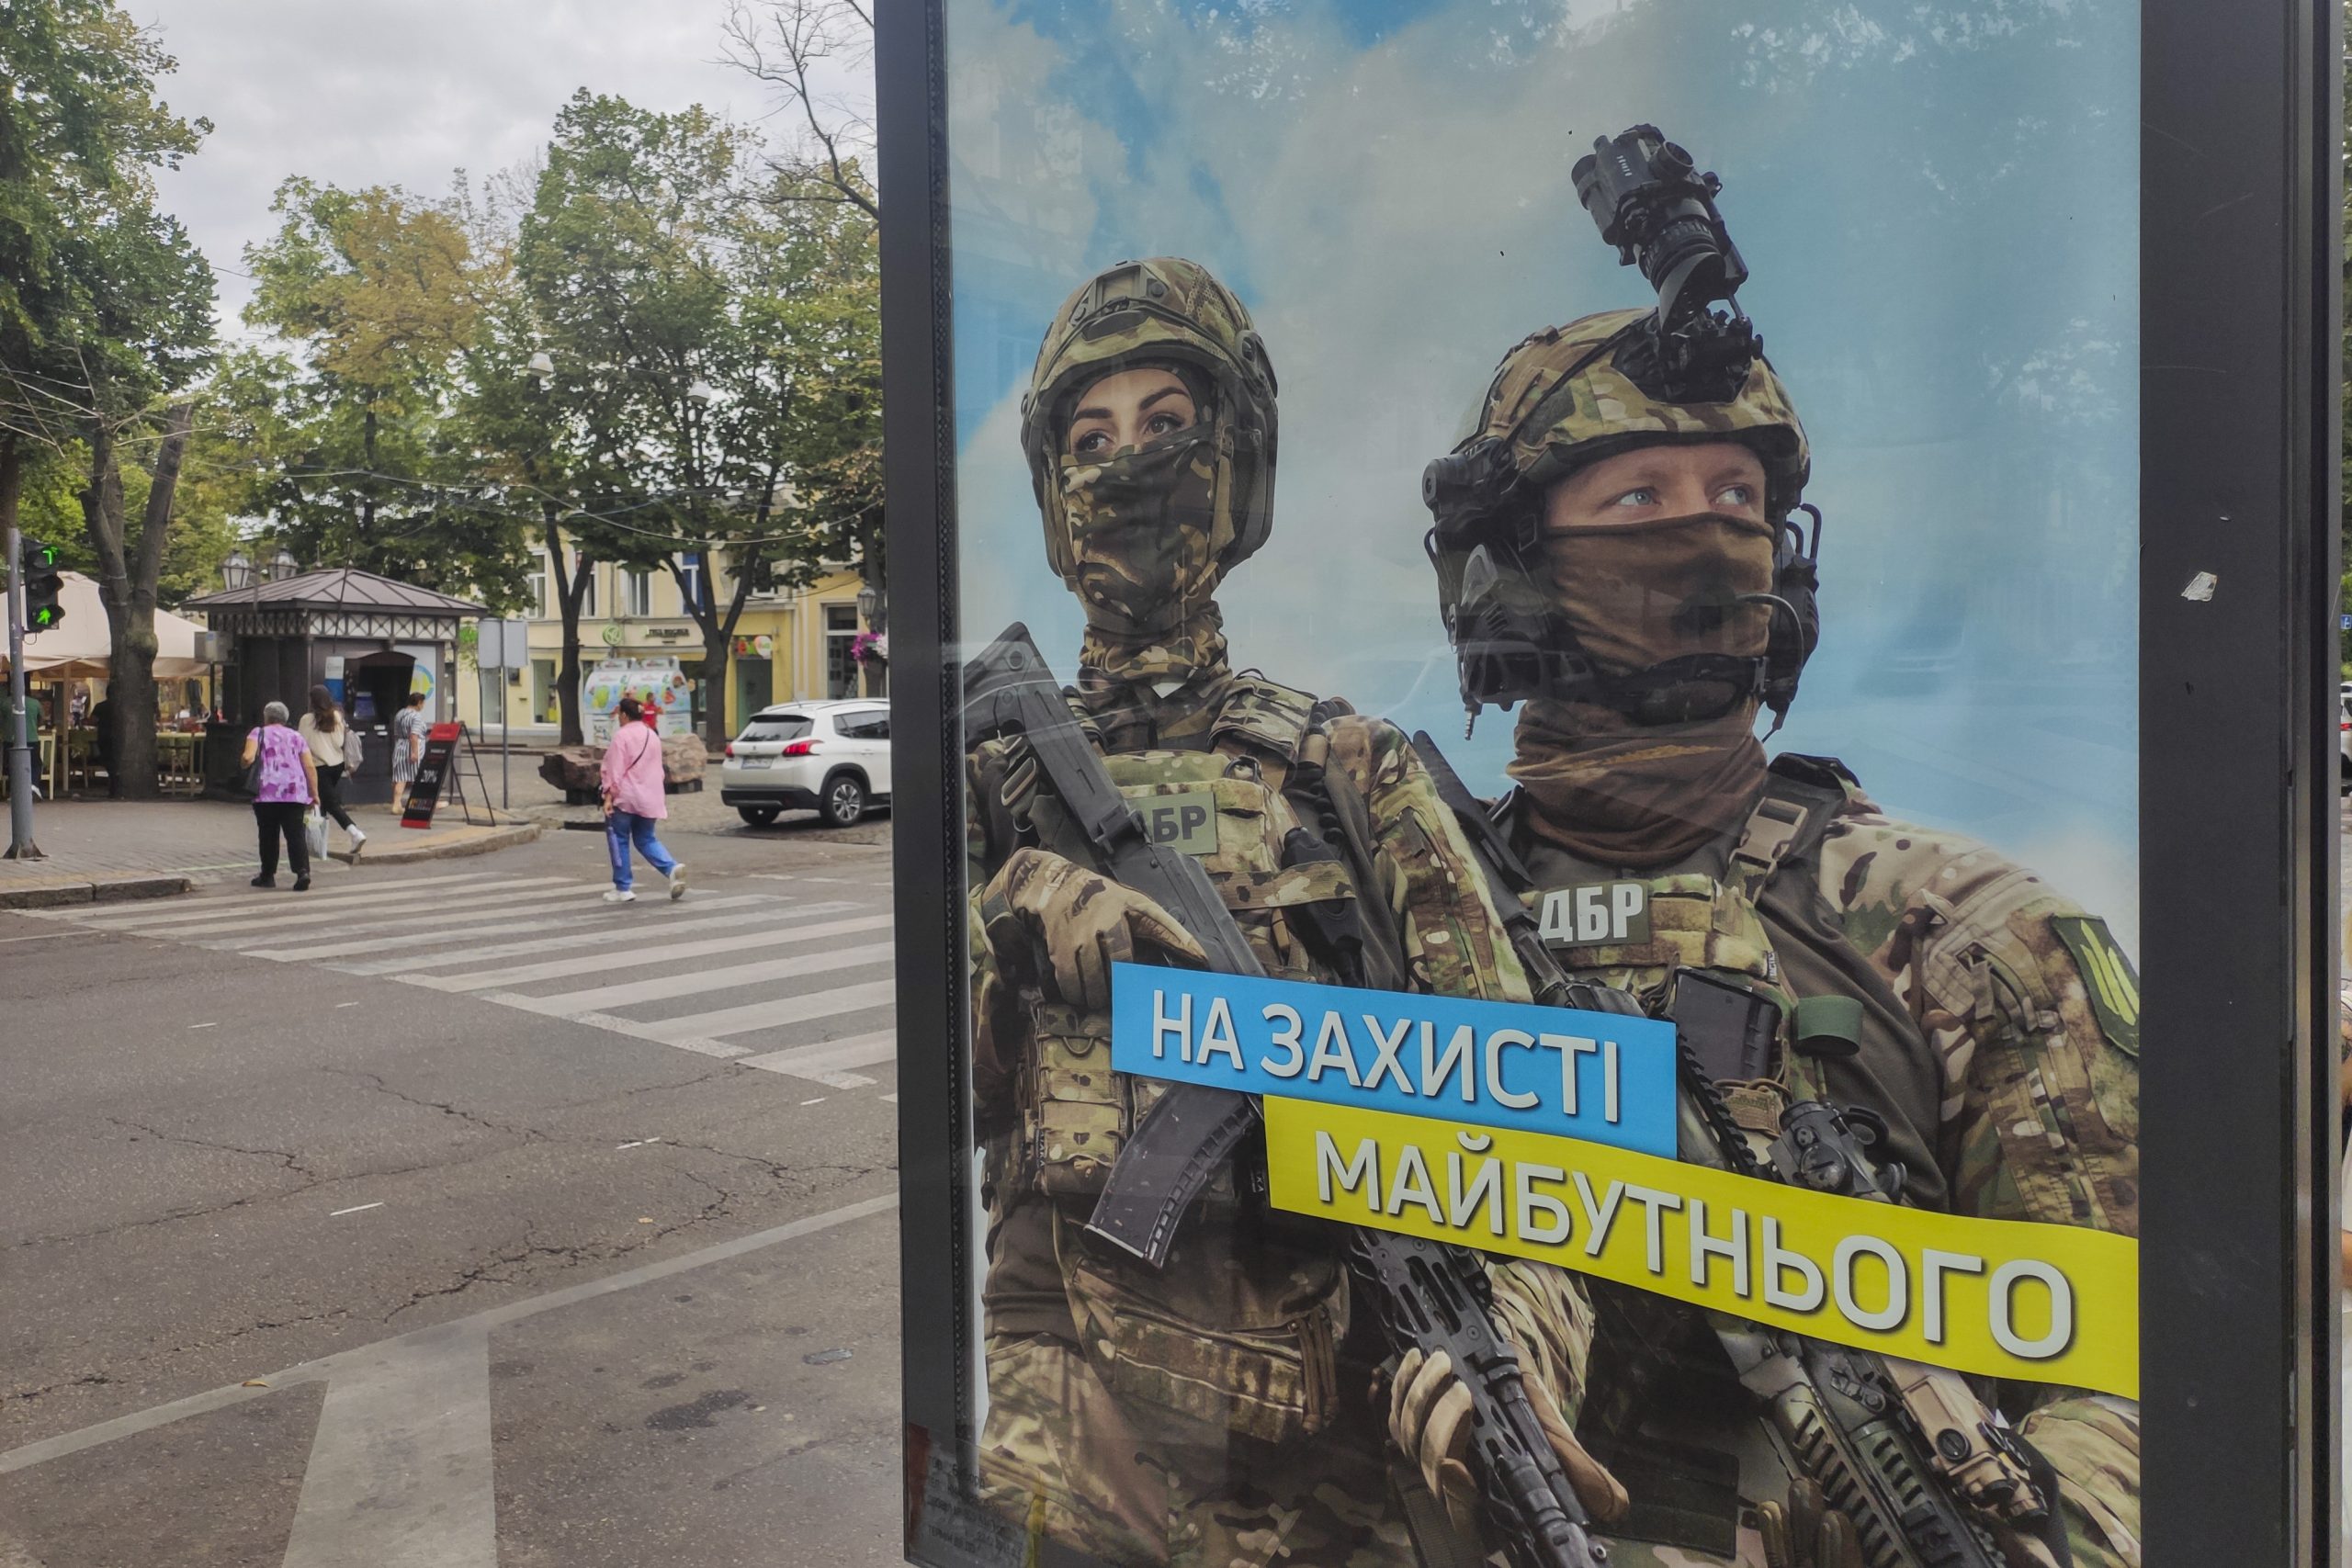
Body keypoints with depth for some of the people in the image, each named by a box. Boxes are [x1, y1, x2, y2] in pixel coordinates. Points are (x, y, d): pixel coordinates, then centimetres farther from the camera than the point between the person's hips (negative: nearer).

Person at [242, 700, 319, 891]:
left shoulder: (258, 733, 9)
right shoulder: (296, 737, 17)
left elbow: (248, 758, -8)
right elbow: (310, 767, 8)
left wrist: (245, 768, 14)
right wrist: (314, 794, 9)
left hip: (267, 792, -2)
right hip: (295, 792, 2)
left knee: (268, 835, 9)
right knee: (296, 834, -2)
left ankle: (268, 876, 17)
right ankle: (303, 871, -19)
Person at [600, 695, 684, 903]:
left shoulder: (622, 735, -10)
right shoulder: (653, 736, 12)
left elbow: (615, 769, -14)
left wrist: (608, 796, -13)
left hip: (625, 797, -7)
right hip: (650, 798, 7)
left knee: (618, 840, 5)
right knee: (646, 839, 15)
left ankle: (622, 889, 6)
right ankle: (672, 868, -10)